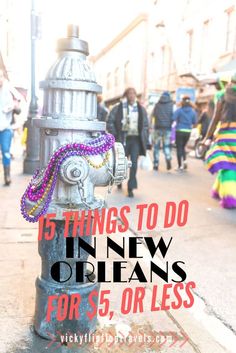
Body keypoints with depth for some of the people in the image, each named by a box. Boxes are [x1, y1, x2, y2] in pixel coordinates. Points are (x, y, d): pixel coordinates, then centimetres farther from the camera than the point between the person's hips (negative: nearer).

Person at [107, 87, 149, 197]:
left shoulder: (141, 109, 7)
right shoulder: (118, 108, -2)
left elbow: (146, 125, 11)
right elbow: (110, 122, 0)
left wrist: (145, 139, 6)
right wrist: (115, 135, -6)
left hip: (136, 140, 2)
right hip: (123, 140, -1)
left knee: (134, 164, -4)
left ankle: (131, 188, 2)